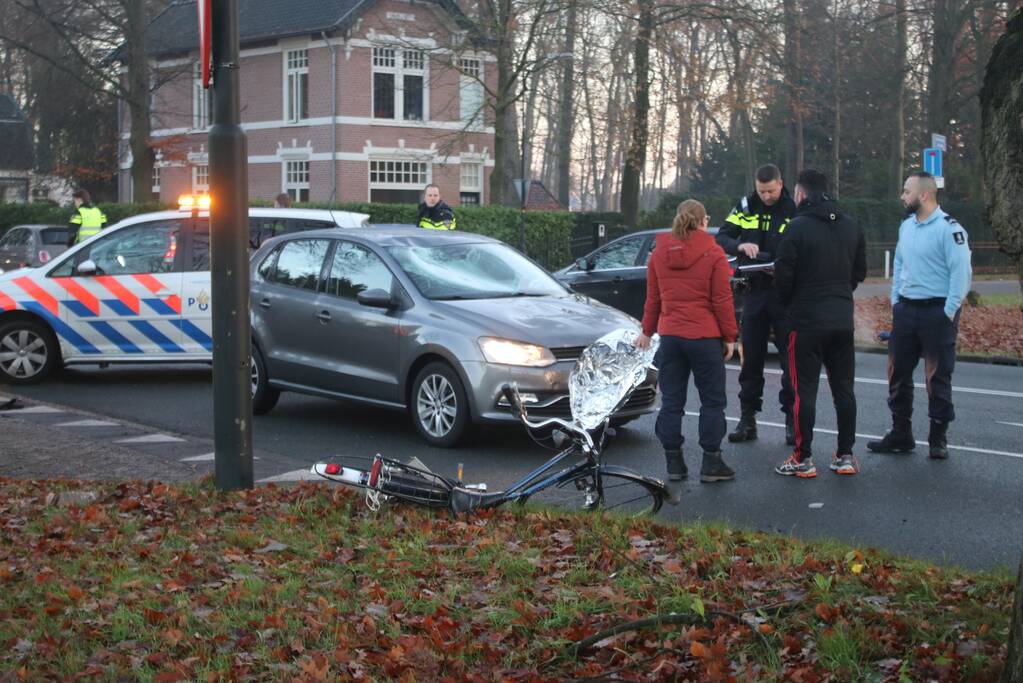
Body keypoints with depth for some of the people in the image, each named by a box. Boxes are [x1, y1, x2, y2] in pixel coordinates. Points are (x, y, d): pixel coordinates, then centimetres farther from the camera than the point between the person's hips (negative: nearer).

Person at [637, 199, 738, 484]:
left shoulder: (659, 253, 5)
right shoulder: (713, 254, -6)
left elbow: (652, 298, 11)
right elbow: (722, 300, -7)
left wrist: (647, 331, 20)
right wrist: (730, 337, 0)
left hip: (669, 335, 4)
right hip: (705, 337, -4)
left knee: (671, 401, 8)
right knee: (712, 401, 6)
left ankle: (674, 463, 11)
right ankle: (711, 463, 6)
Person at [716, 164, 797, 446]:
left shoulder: (794, 211, -4)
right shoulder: (746, 207, 5)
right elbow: (721, 237, 0)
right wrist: (740, 245, -20)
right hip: (754, 293, 3)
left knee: (790, 359, 2)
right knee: (751, 358, 8)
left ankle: (792, 419, 10)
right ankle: (747, 418, 16)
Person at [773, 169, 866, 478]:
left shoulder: (798, 226, -11)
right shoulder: (851, 226, 9)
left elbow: (784, 273, -11)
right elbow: (860, 271, 13)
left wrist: (786, 302, 7)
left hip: (807, 320, -6)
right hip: (843, 319, 6)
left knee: (805, 391, 0)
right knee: (844, 388, 12)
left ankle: (803, 459, 2)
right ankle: (846, 455, 16)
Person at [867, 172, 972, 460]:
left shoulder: (949, 229, -14)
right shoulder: (906, 226, 11)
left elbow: (961, 273, -16)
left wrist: (949, 312, -16)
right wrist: (895, 300, 12)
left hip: (937, 312, -8)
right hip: (905, 310, 8)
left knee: (937, 376, 1)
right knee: (898, 372, 9)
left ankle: (938, 439, 12)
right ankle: (900, 435, 19)